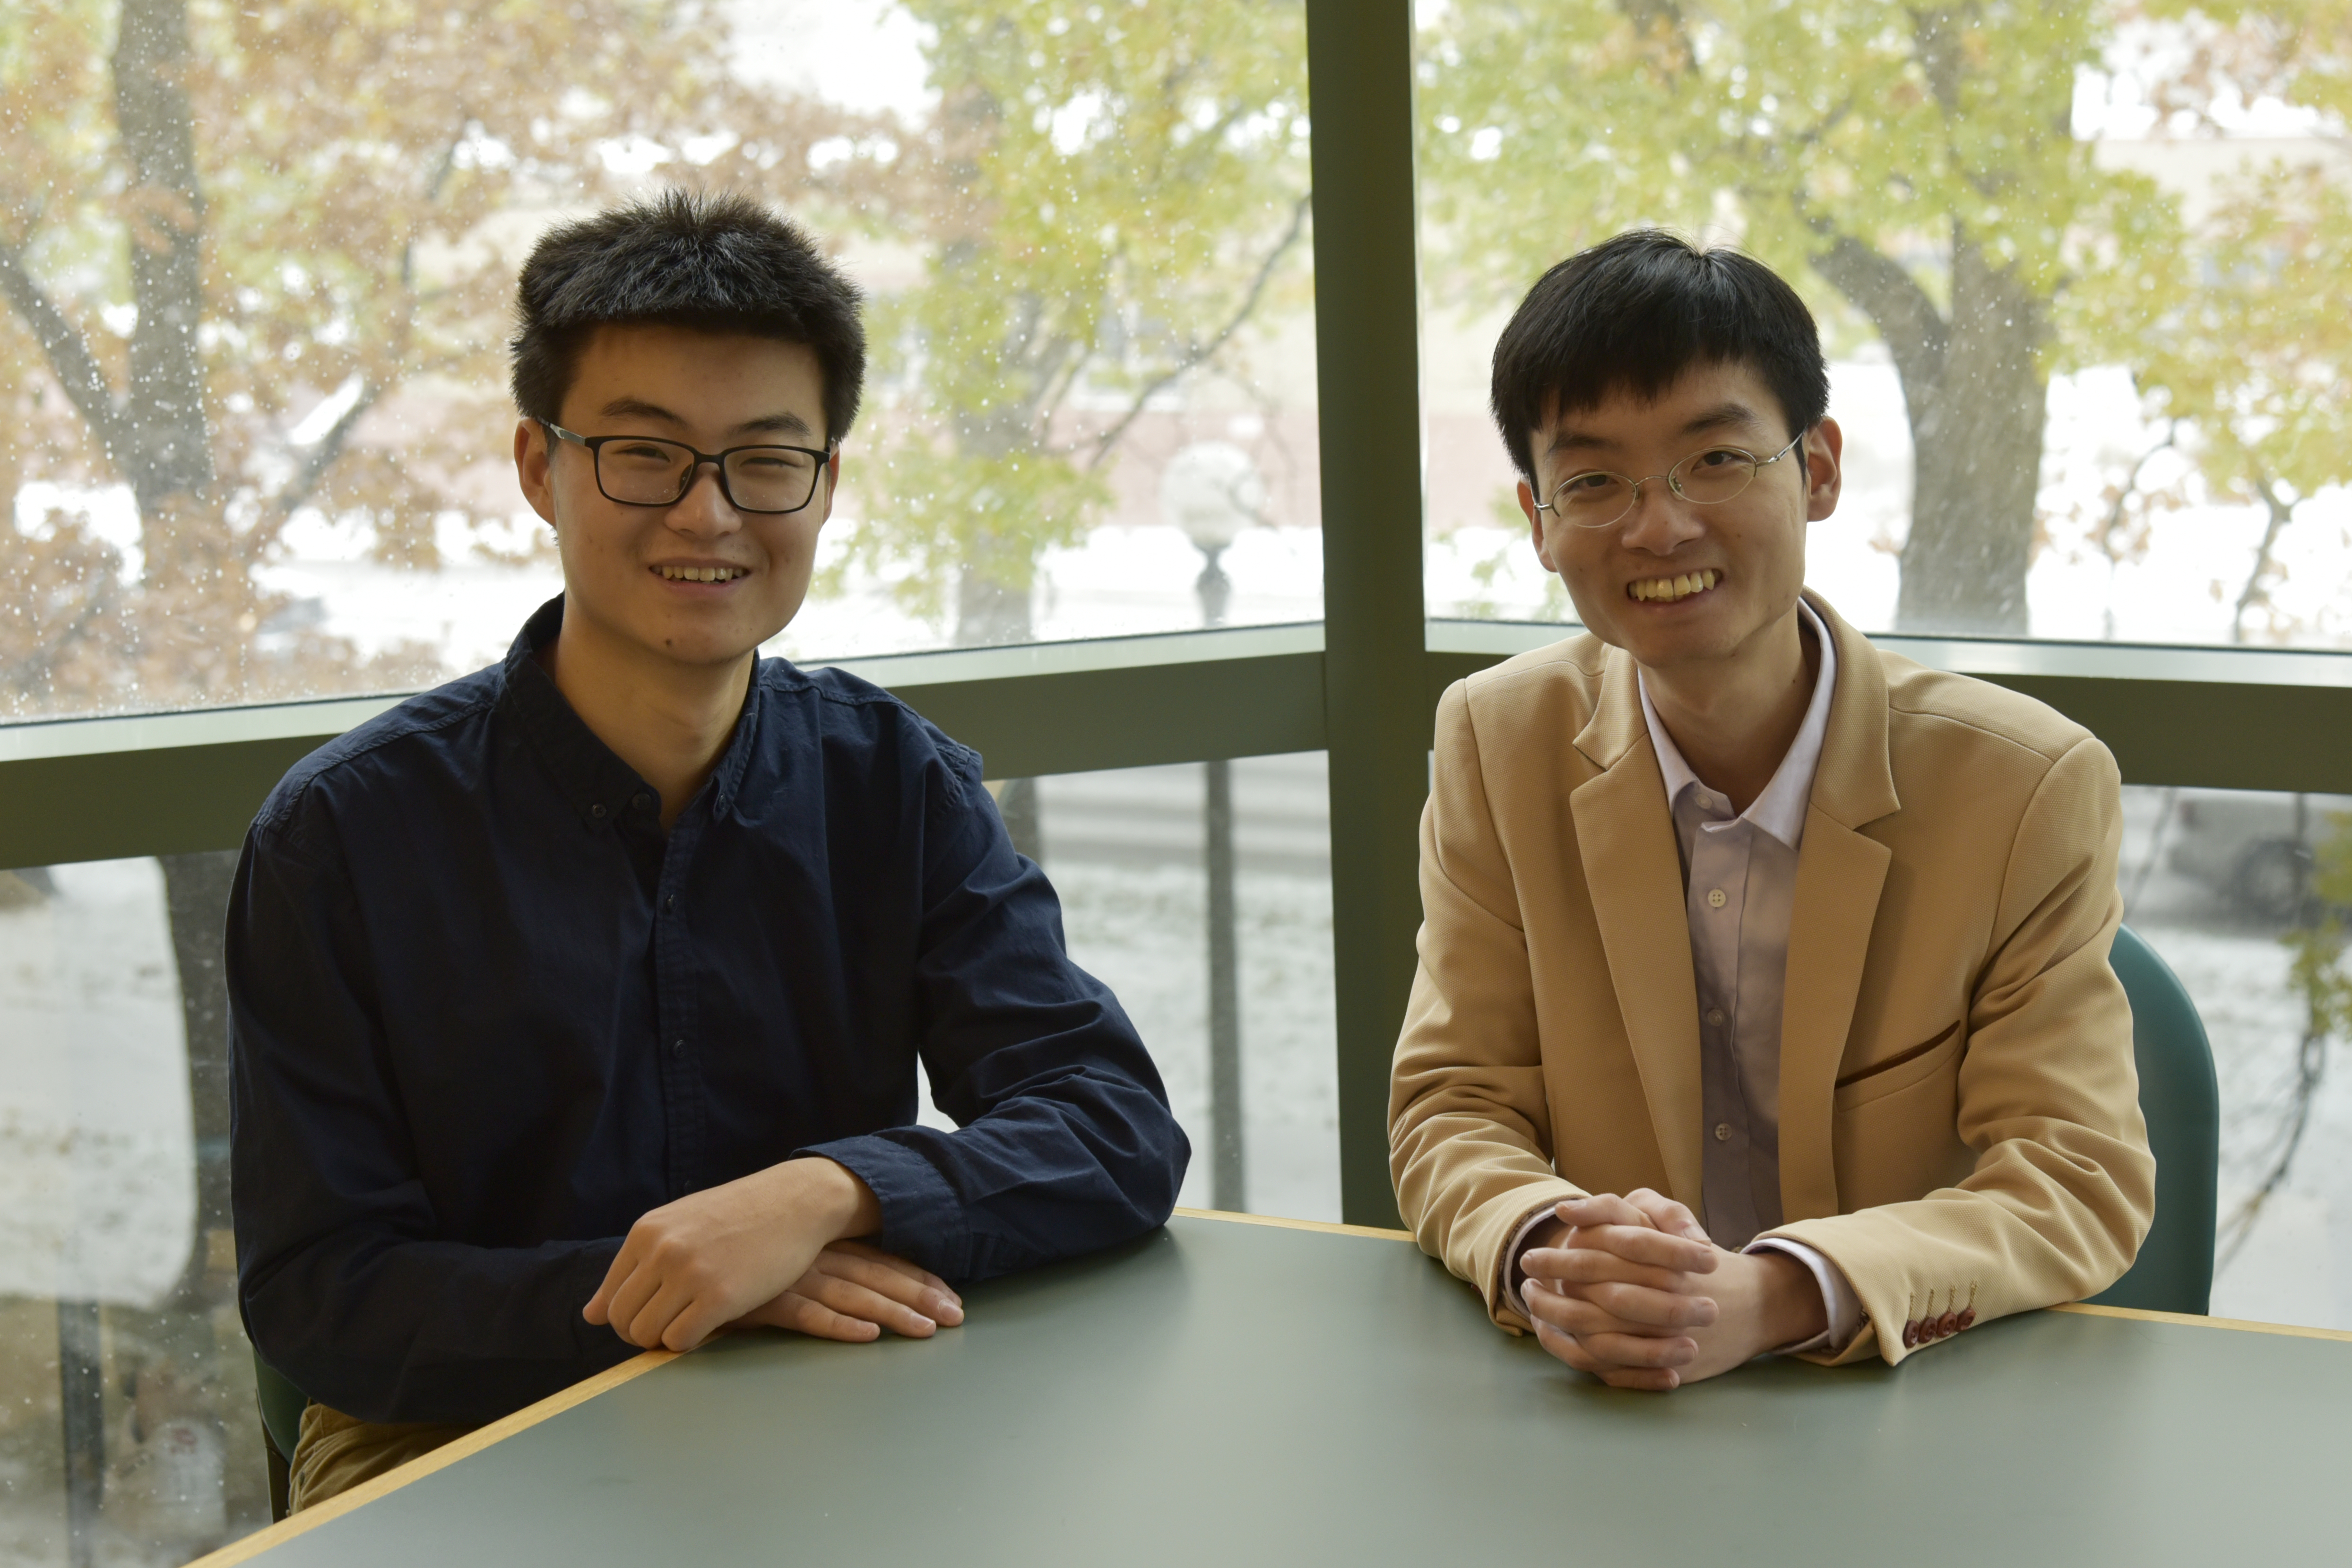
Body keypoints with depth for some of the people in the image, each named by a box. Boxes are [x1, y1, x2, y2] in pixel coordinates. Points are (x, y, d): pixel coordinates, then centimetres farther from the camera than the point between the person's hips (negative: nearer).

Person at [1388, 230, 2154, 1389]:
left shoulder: (2035, 791, -7)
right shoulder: (1497, 747, 2)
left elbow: (2079, 1178, -11)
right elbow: (1455, 1106, 1)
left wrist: (1769, 1301, -27)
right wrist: (1544, 1259, -23)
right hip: (1588, 1411, 2)